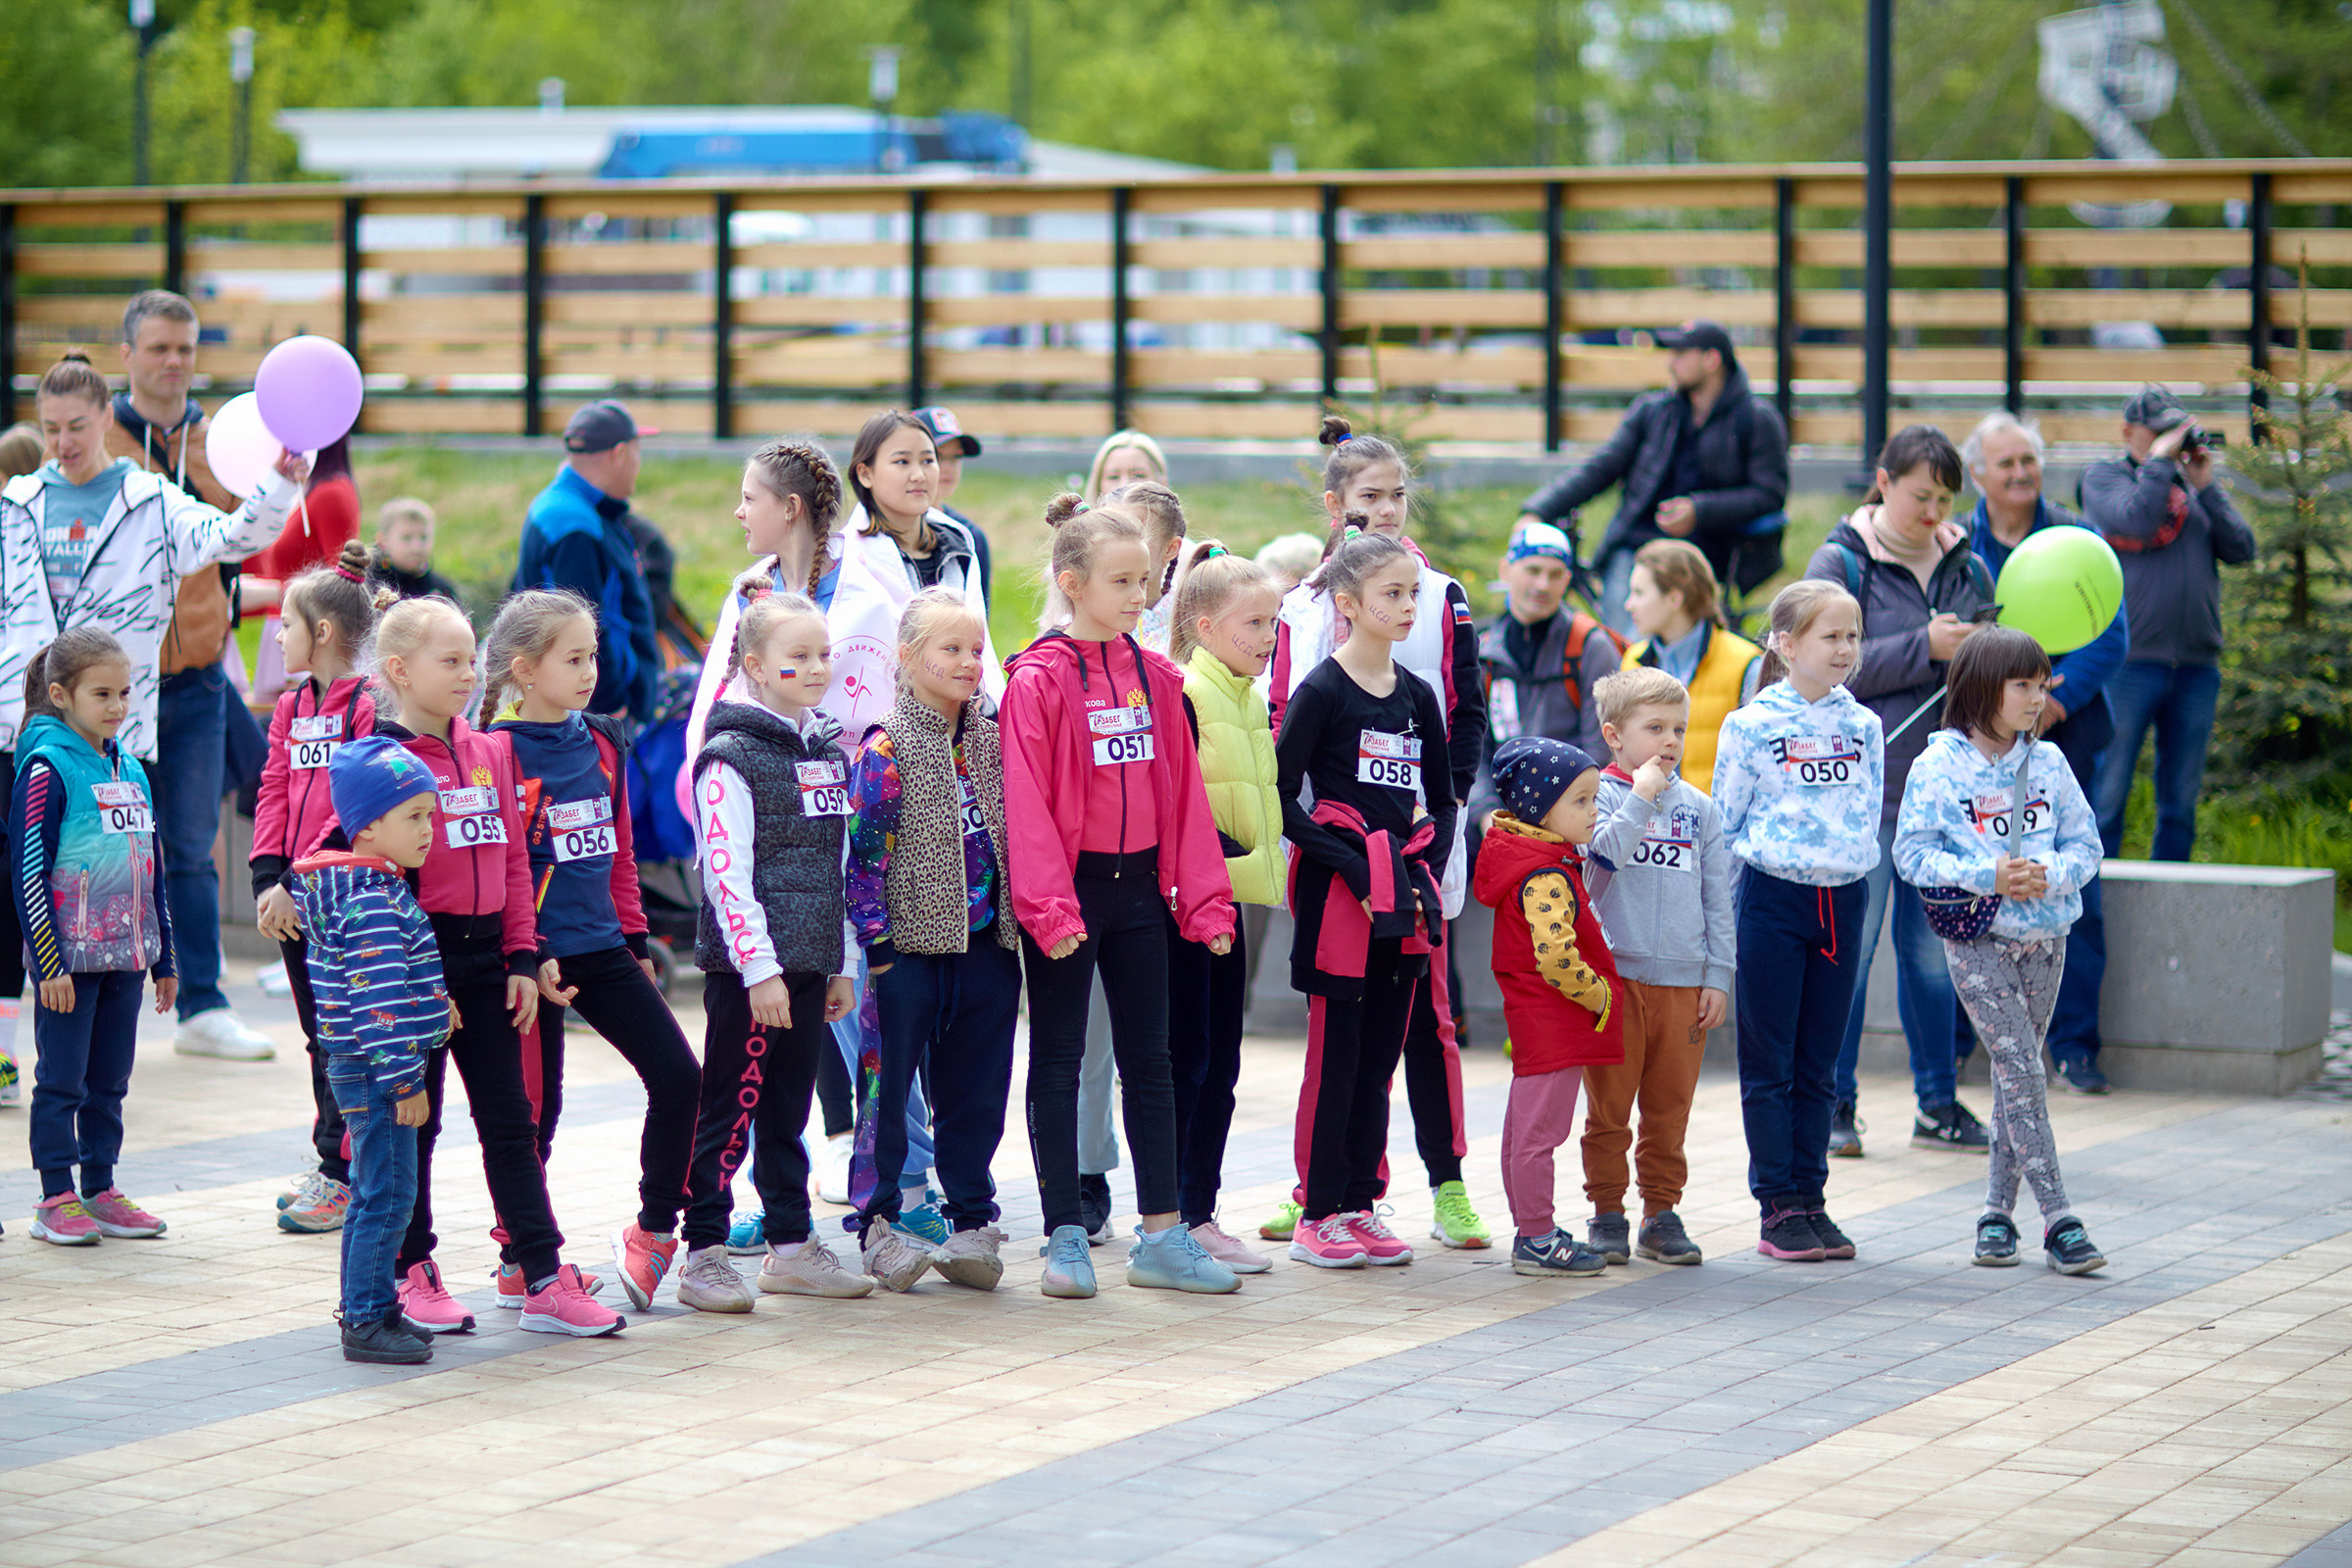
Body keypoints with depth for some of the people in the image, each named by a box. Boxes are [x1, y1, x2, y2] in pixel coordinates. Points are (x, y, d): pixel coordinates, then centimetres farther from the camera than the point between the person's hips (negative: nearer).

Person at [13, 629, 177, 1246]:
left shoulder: (131, 771, 11)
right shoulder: (46, 769, -10)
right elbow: (28, 872, -13)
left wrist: (163, 959, 17)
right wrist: (49, 962, -16)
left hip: (124, 956, 6)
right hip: (69, 959, -6)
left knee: (110, 1080, 11)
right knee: (61, 1080, 0)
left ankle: (100, 1190, 18)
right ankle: (56, 1200, 5)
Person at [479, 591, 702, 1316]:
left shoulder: (603, 744, 10)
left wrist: (635, 939, 17)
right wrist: (528, 958, -17)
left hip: (601, 949, 6)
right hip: (535, 958, -6)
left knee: (679, 1078, 0)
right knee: (535, 1107, 1)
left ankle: (654, 1231, 16)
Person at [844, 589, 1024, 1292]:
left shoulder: (991, 743, 8)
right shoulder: (886, 751, -8)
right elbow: (865, 855, -10)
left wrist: (1020, 923, 11)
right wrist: (877, 943, -13)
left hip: (985, 943, 5)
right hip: (912, 943, -5)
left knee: (976, 1088, 9)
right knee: (889, 1087, 1)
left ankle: (973, 1220, 19)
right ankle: (878, 1223, 10)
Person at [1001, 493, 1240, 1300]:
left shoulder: (1156, 677, 7)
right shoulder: (1036, 682, -10)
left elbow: (1183, 793, 9)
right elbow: (1026, 801, -14)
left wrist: (1205, 898, 4)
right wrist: (1048, 906, -21)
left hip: (1140, 884, 5)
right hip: (1067, 889, -5)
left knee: (1148, 1059, 9)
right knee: (1058, 1061, 4)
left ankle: (1161, 1235, 14)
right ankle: (1065, 1237, 9)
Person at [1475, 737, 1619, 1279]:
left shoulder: (1531, 859, 11)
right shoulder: (1547, 877, -21)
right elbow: (1555, 955, -30)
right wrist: (1600, 996, -16)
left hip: (1534, 1020, 11)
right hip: (1555, 1024, -11)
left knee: (1522, 1129, 15)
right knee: (1539, 1132, -5)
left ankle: (1531, 1232, 24)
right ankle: (1537, 1240, -1)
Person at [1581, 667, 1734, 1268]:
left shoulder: (1700, 809, 10)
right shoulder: (1601, 794, -1)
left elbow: (1717, 900, 11)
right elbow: (1603, 853, -20)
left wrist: (1718, 976, 6)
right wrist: (1641, 797, -18)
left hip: (1684, 983, 3)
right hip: (1614, 975, -3)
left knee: (1670, 1110, 8)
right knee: (1609, 1107, 2)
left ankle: (1662, 1214, 17)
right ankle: (1607, 1214, 11)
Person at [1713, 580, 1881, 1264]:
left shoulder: (1864, 726, 6)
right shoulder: (1752, 725, -6)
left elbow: (1868, 816, 15)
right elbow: (1723, 823, -1)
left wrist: (1851, 864, 7)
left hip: (1843, 899, 4)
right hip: (1773, 899, -4)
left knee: (1819, 1065, 9)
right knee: (1769, 1063, 1)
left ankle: (1811, 1199, 15)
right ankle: (1778, 1208, 6)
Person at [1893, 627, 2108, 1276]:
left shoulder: (2048, 762, 6)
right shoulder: (1940, 764, -6)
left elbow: (2085, 845, 7)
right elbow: (1912, 851, -8)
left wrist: (2049, 875, -14)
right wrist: (1984, 876, -20)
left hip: (2044, 936, 5)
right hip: (1977, 937, -5)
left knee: (2015, 1074, 9)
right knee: (2020, 1067, -12)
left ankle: (1998, 1211, 19)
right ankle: (2057, 1218, -13)